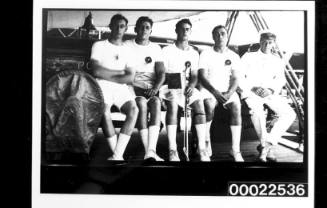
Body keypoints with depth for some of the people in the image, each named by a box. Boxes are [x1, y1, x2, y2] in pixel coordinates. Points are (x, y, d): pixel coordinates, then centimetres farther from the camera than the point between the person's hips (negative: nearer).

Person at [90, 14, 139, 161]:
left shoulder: (128, 50, 19)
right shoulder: (99, 46, 12)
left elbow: (130, 78, 6)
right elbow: (96, 71, -5)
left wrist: (107, 75, -5)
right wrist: (120, 72, 1)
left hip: (121, 88, 3)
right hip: (102, 87, -3)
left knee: (133, 109, -29)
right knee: (105, 111, -35)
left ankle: (117, 156, -31)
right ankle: (119, 156, -26)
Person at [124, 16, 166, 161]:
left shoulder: (156, 48, 18)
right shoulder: (127, 46, 11)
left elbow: (161, 73, 8)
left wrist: (156, 88, -13)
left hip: (151, 88, 2)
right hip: (133, 86, -2)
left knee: (156, 103, -33)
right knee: (142, 103, -35)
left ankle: (151, 150, -45)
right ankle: (149, 151, -39)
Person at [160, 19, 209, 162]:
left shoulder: (194, 53, 17)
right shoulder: (167, 51, 5)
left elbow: (194, 75, 10)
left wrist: (192, 85, -12)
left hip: (188, 87, 3)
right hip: (170, 87, -3)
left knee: (199, 102, -29)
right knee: (173, 103, -37)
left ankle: (202, 148, -30)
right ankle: (172, 149, -38)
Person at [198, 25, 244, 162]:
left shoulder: (234, 56, 9)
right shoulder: (206, 54, 2)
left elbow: (235, 78, 0)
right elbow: (202, 77, -8)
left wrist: (229, 93, -20)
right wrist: (215, 92, -25)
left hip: (228, 90, 2)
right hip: (209, 89, -2)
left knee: (236, 106, -30)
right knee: (209, 104, -36)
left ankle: (236, 149, -30)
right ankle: (206, 144, -26)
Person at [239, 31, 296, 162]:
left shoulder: (277, 61, 21)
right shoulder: (248, 57, 11)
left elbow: (281, 79, 8)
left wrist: (271, 89, -13)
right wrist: (254, 88, -14)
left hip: (270, 93, 4)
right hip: (251, 92, -4)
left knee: (289, 114, -20)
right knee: (256, 110, -36)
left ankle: (269, 143, -17)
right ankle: (266, 147, -25)